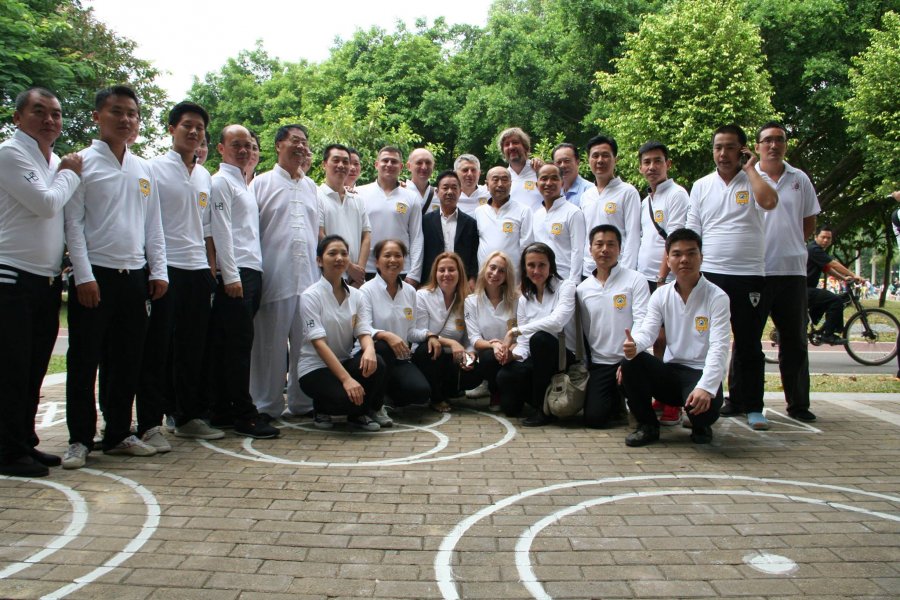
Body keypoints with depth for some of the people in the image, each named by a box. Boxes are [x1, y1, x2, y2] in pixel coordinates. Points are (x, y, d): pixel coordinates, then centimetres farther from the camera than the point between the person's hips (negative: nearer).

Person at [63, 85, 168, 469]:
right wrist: (84, 276, -13)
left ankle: (118, 434, 21)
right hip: (95, 275, -5)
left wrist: (158, 271, 6)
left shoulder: (144, 170, 13)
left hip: (134, 276, 5)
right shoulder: (82, 163, -2)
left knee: (127, 361, 10)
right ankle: (80, 439, 13)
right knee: (85, 360, 2)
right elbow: (73, 223, -7)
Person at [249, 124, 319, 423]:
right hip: (274, 278, -4)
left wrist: (321, 265, 14)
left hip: (309, 276, 4)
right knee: (270, 344, 2)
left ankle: (303, 402, 17)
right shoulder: (262, 183, 3)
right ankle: (267, 406, 12)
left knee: (306, 343, 7)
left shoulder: (311, 186, 17)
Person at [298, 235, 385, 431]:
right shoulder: (311, 296, -12)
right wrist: (346, 379, -30)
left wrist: (369, 349, -29)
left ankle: (359, 414, -1)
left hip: (345, 362, 5)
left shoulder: (356, 295, 6)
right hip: (315, 368, -5)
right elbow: (319, 343, -20)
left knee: (376, 363, -27)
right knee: (349, 398, -32)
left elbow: (364, 332, -2)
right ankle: (322, 408, 5)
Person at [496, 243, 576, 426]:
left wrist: (515, 330, -23)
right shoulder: (524, 299, 10)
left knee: (539, 338, -35)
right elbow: (524, 343, 7)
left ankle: (544, 409, -19)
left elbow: (556, 321, -26)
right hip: (538, 360, 4)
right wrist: (514, 354, -17)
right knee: (504, 376, -27)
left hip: (566, 359, -4)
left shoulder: (565, 287, -7)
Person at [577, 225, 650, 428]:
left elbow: (642, 321, -12)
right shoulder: (582, 289, 10)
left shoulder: (634, 280, -2)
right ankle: (617, 402, 23)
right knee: (594, 418, -13)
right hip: (599, 363, 3)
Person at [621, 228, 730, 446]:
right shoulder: (661, 295, 5)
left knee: (703, 404, -36)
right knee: (631, 361, -23)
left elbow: (719, 347, -17)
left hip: (701, 373, -4)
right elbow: (647, 331, -6)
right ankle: (647, 426, -3)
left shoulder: (717, 297, -7)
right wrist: (634, 344, -33)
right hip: (670, 372, 4)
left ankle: (701, 427, 6)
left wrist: (705, 387, -33)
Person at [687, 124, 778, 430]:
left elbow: (769, 201, -22)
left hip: (749, 275, -2)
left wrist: (750, 169, -9)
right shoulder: (701, 186, 10)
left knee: (749, 344, 4)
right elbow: (692, 234, 10)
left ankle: (752, 406, 13)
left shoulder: (754, 181, 2)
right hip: (710, 274, 2)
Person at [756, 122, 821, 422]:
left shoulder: (800, 179, 10)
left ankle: (798, 403, 18)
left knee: (794, 340, 8)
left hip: (792, 270, 3)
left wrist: (788, 245, 8)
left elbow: (809, 222, 17)